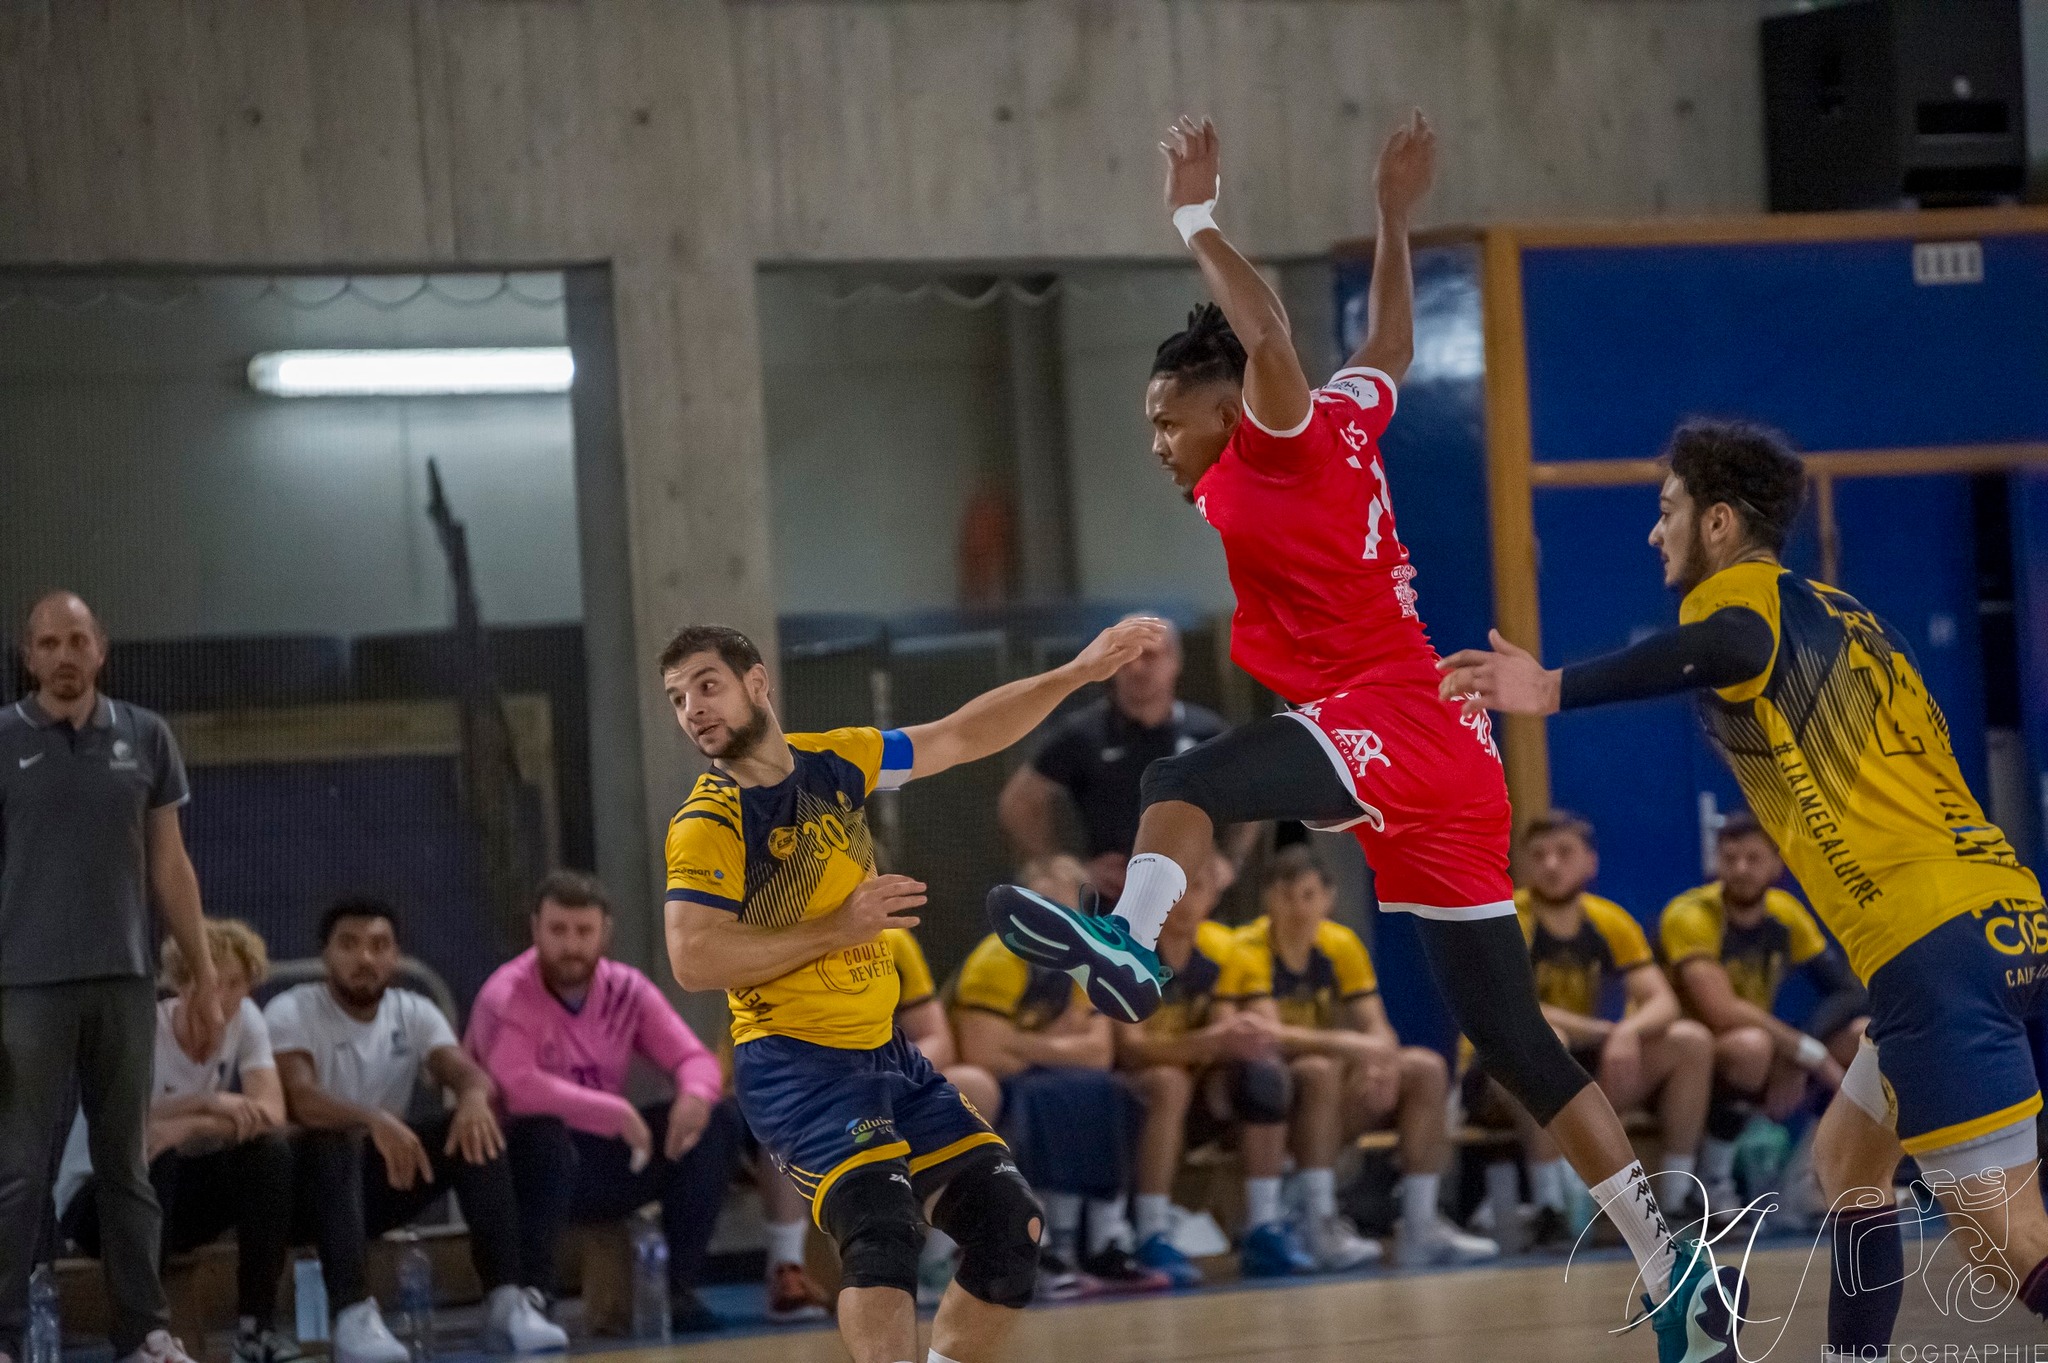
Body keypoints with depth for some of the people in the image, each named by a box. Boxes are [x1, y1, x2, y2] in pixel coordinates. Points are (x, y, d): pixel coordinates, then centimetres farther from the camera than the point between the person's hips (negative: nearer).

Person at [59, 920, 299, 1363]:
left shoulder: (246, 1019, -7)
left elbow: (271, 1114, -20)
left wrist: (190, 1126, -36)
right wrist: (206, 1103, -42)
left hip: (184, 1197, 4)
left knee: (269, 1148, -22)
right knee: (154, 1158, -37)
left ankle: (257, 1324, -18)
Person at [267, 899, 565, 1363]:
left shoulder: (415, 1013, 5)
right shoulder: (291, 1013, -10)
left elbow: (461, 1069, -13)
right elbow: (298, 1098, -28)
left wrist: (476, 1096, -39)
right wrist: (373, 1120, -47)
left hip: (382, 1184, 5)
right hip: (312, 1184, -5)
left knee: (476, 1131, -18)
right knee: (337, 1139, -37)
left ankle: (506, 1301, -27)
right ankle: (354, 1315, -50)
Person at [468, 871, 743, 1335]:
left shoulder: (626, 990, 2)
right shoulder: (505, 997, -16)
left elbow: (695, 1058, -1)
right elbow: (517, 1087, -33)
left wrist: (696, 1094, -26)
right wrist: (615, 1112, -33)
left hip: (602, 1162, 6)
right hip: (530, 1168, -6)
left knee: (717, 1120, -10)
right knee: (546, 1135, -40)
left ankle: (678, 1289, -9)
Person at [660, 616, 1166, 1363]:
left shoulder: (834, 761, 5)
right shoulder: (707, 826, -13)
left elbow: (965, 736, 15)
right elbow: (692, 961, -22)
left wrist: (1077, 673, 10)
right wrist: (838, 928, -20)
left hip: (884, 1052, 7)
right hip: (795, 1066, -7)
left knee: (1011, 1225, 4)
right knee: (881, 1231, -28)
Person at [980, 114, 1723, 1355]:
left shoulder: (1287, 440, -1)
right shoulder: (1346, 423, 20)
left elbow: (1270, 338, -21)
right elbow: (1392, 346, 40)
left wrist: (1195, 219, -12)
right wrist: (1395, 219, 44)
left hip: (1386, 727, -9)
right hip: (1448, 757, 9)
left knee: (1184, 781, -31)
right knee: (1516, 1041, 8)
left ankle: (1129, 947, -60)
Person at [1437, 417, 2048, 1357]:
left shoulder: (1746, 592, -2)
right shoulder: (1835, 611, 24)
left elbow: (1735, 646, -28)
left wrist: (1557, 689, -35)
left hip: (1935, 941, -9)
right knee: (1846, 1160, 23)